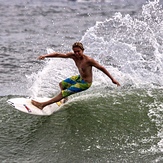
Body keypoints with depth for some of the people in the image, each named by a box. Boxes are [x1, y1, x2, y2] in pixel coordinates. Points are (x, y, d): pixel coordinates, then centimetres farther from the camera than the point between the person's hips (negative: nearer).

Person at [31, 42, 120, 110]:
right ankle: (65, 100, 46)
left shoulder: (88, 60, -31)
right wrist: (45, 56, -25)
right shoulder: (73, 56, -14)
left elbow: (101, 68, -21)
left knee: (64, 93, -12)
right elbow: (58, 54, -12)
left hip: (85, 83, -8)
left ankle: (42, 105, -10)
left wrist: (112, 79, -17)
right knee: (61, 84, 26)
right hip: (79, 77, 8)